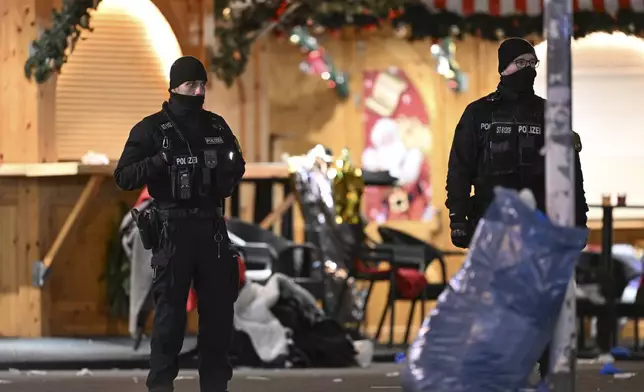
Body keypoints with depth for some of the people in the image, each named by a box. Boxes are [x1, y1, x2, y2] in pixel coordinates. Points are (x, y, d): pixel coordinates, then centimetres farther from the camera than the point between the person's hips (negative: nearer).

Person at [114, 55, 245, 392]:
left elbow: (236, 171, 22)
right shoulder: (151, 130, -4)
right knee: (170, 313, -4)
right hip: (172, 229, -5)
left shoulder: (216, 127, 10)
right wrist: (160, 162, -23)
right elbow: (124, 177, -7)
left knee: (219, 309, 7)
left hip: (212, 228, 5)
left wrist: (231, 167, -3)